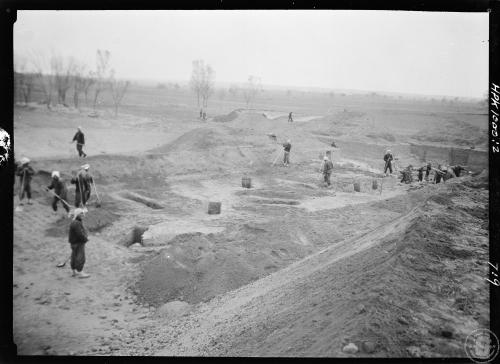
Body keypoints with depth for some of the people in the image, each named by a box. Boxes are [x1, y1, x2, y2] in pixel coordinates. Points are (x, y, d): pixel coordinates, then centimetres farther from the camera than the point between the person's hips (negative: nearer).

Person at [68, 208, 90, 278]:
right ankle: (80, 273, -4)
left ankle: (74, 272, 23)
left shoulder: (77, 222, 12)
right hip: (78, 244, -10)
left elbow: (82, 232, 17)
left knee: (75, 258, 15)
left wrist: (86, 237, 2)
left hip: (75, 243, 10)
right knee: (80, 258, -7)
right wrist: (86, 238, -11)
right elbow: (80, 234, -26)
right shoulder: (76, 223, -22)